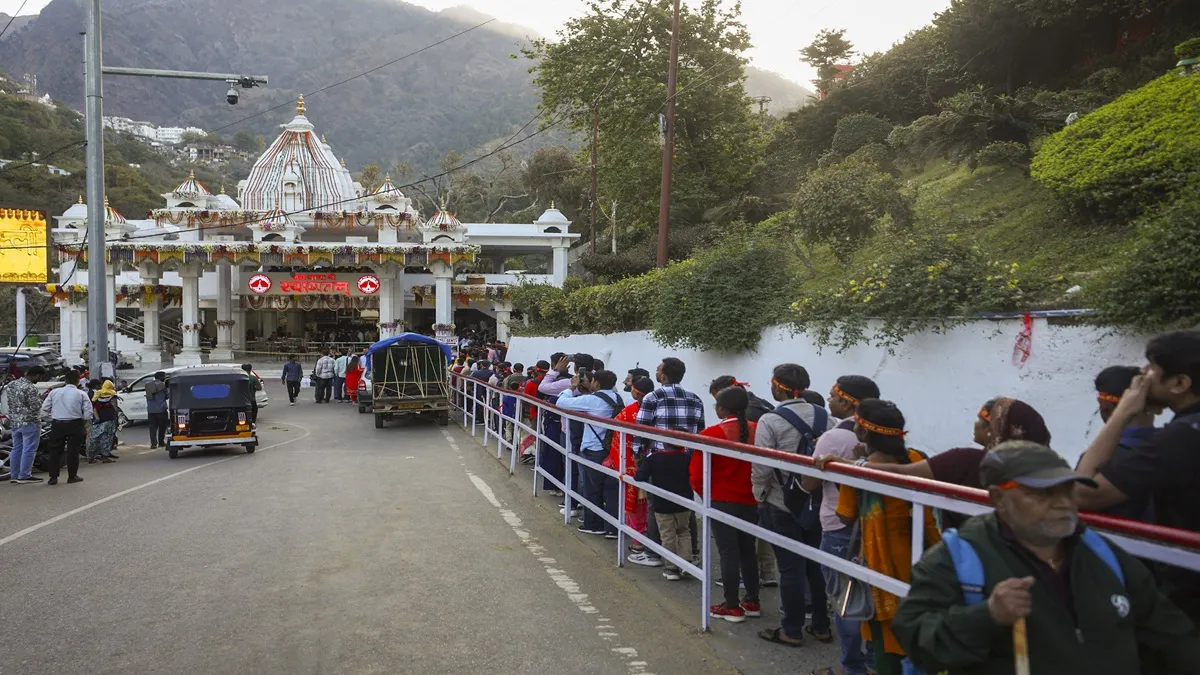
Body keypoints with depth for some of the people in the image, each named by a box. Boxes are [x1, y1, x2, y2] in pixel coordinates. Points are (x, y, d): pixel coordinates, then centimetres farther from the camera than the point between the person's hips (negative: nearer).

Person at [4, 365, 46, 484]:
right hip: (30, 422, -8)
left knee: (16, 449, 14)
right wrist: (40, 398, -1)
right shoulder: (31, 388, -19)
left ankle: (14, 475, 18)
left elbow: (8, 402, 15)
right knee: (28, 449, -2)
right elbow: (35, 407, -18)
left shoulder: (10, 384, 8)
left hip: (14, 422, 8)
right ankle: (24, 476, -1)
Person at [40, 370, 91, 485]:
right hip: (74, 425, -2)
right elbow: (88, 413, -7)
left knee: (55, 451, 9)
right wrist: (83, 422, 11)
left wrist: (52, 418, 17)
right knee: (73, 451, 5)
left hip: (57, 425, 2)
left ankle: (53, 477, 8)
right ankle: (72, 476, 9)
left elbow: (44, 409, 3)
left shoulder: (54, 392, 5)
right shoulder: (81, 394, -3)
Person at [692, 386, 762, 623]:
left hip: (722, 501, -5)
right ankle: (752, 602, 25)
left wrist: (706, 494, 7)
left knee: (728, 552, 3)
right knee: (748, 550, 16)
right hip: (751, 500, 5)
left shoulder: (711, 434, -16)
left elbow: (697, 474, -11)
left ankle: (732, 606, 8)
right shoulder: (757, 431, -4)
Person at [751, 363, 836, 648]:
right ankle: (821, 626, 26)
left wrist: (759, 494, 0)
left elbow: (762, 467, -17)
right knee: (817, 565, 16)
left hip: (781, 505, -5)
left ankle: (791, 630, 15)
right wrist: (822, 486, 10)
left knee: (791, 568, 4)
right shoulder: (825, 418, -1)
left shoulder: (770, 421, -15)